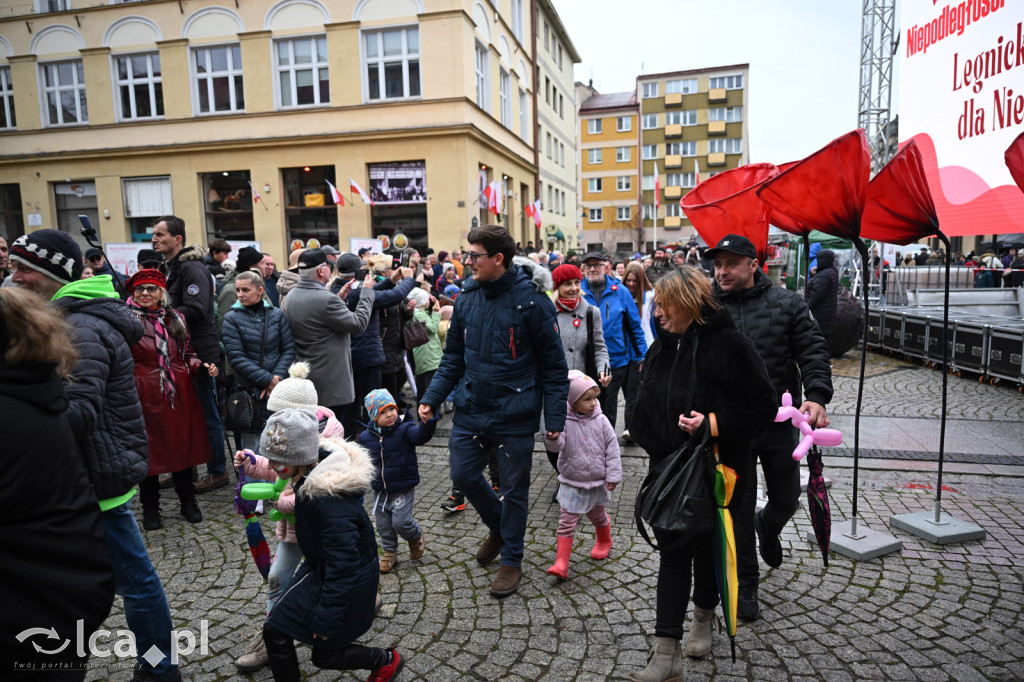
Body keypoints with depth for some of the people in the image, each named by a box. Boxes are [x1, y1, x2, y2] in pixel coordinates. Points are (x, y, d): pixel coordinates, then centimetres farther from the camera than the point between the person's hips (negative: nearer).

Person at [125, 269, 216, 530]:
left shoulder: (175, 318, 10)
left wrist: (201, 366, -1)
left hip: (180, 394, 4)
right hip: (146, 397, -4)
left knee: (183, 446, 12)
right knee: (149, 451, 6)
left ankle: (187, 501, 29)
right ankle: (150, 508, 24)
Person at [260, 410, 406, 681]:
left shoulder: (329, 501, -35)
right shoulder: (309, 481, -5)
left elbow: (342, 566, -29)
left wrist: (325, 618, -21)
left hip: (349, 585, -9)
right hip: (322, 572, 9)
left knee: (325, 654, 7)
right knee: (275, 631, 12)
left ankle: (387, 660, 28)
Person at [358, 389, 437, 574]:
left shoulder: (404, 430, -13)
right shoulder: (366, 438, -1)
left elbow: (420, 436, -34)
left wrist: (429, 423, -55)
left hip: (403, 490, -4)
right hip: (380, 491, 4)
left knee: (400, 522, -8)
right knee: (383, 525, 13)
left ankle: (416, 537, 25)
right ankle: (389, 553, 37)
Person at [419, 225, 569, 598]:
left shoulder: (531, 300, -13)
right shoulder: (466, 298, 3)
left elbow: (553, 364, -9)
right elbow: (453, 357, 11)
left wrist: (555, 416, -11)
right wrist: (432, 397, 1)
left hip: (514, 414, -5)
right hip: (471, 409, 5)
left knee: (514, 488, 9)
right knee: (463, 474, 11)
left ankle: (511, 560, 30)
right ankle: (498, 527, 40)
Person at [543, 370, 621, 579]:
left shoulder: (601, 421, -8)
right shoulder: (564, 422, -14)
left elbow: (612, 448, -3)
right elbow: (556, 446, -23)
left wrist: (613, 476, -5)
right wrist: (552, 437, -47)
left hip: (597, 483, 2)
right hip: (572, 483, -2)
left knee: (598, 515, 23)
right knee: (567, 522, -4)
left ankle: (604, 541, 52)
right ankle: (561, 563, 1)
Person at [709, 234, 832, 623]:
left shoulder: (787, 305, -1)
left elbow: (813, 353, -3)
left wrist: (817, 396, -19)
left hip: (780, 421, 1)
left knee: (786, 500, 15)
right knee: (738, 508, 7)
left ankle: (768, 528, 52)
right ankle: (745, 583, 26)